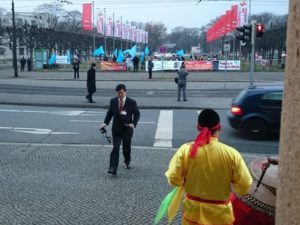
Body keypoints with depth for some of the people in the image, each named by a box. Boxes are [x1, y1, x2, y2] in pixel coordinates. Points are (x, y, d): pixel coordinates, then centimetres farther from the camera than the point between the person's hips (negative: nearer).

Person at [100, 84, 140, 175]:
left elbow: (137, 114, 0)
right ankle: (113, 169, -13)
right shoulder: (113, 101, 0)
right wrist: (105, 123, -5)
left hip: (127, 129, 0)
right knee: (115, 148, -10)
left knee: (126, 148, 14)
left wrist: (133, 123, -16)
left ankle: (127, 162, 43)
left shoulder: (132, 102, -7)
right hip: (116, 129, 1)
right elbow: (109, 113, 9)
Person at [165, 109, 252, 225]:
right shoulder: (231, 153, -17)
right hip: (220, 213, -1)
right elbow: (244, 186, -13)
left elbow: (173, 178, -11)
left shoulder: (186, 150, -15)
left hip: (193, 211, 1)